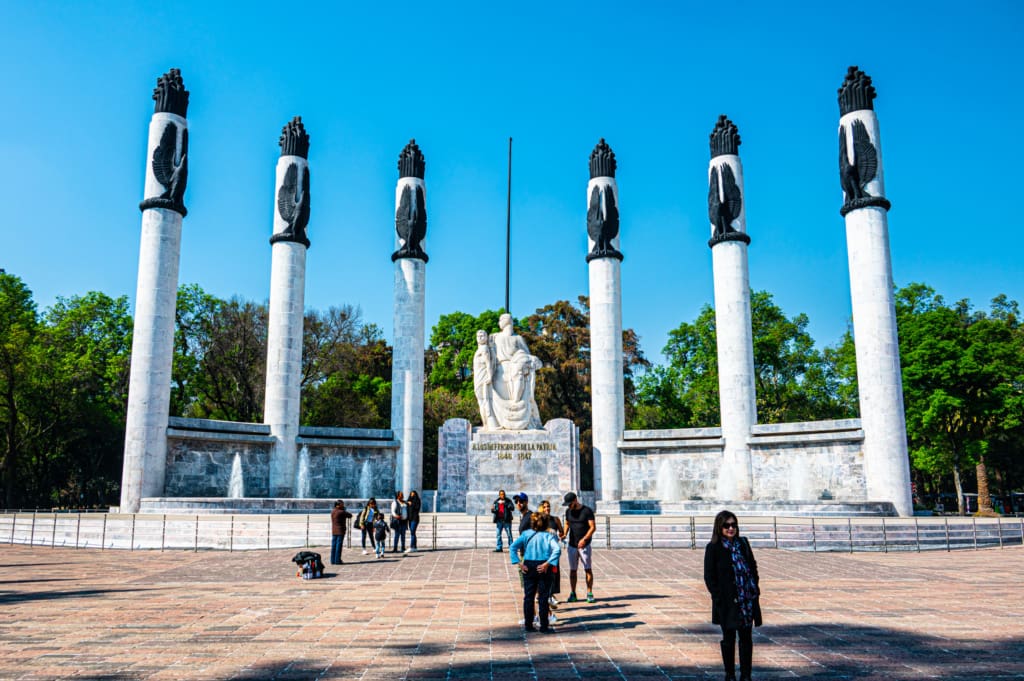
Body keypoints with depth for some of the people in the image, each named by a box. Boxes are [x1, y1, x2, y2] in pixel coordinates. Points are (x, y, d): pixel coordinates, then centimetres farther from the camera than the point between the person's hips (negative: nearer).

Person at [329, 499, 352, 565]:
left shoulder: (332, 511, 4)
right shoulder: (341, 512, -16)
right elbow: (350, 515, -6)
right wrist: (345, 512, 10)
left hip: (334, 531, 7)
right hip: (340, 531, -7)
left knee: (333, 546, 10)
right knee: (339, 546, -3)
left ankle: (333, 560, 12)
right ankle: (337, 560, -2)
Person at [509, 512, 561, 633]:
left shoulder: (526, 534, 3)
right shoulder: (548, 536, -2)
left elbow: (513, 547, -8)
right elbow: (557, 549, -19)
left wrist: (519, 564, -9)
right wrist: (547, 564, -18)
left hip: (528, 567, 2)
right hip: (543, 568, -1)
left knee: (528, 597, 11)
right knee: (543, 598, 6)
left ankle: (528, 625, 15)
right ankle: (544, 626, 9)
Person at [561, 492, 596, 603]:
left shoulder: (587, 510, -8)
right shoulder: (568, 511, 9)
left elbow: (593, 527, -10)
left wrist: (584, 539, -20)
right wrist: (564, 534, 0)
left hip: (584, 545, -5)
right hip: (572, 545, 5)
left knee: (587, 569, -3)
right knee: (572, 570, 6)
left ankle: (589, 594, 2)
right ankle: (573, 594, 12)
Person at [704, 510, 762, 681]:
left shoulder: (743, 543, 5)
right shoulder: (713, 548, -8)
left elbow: (753, 566, 14)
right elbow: (709, 576, -7)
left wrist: (755, 588, 4)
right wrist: (719, 597, -13)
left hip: (747, 599, 4)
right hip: (727, 602, -4)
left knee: (746, 637, 9)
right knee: (729, 638, 7)